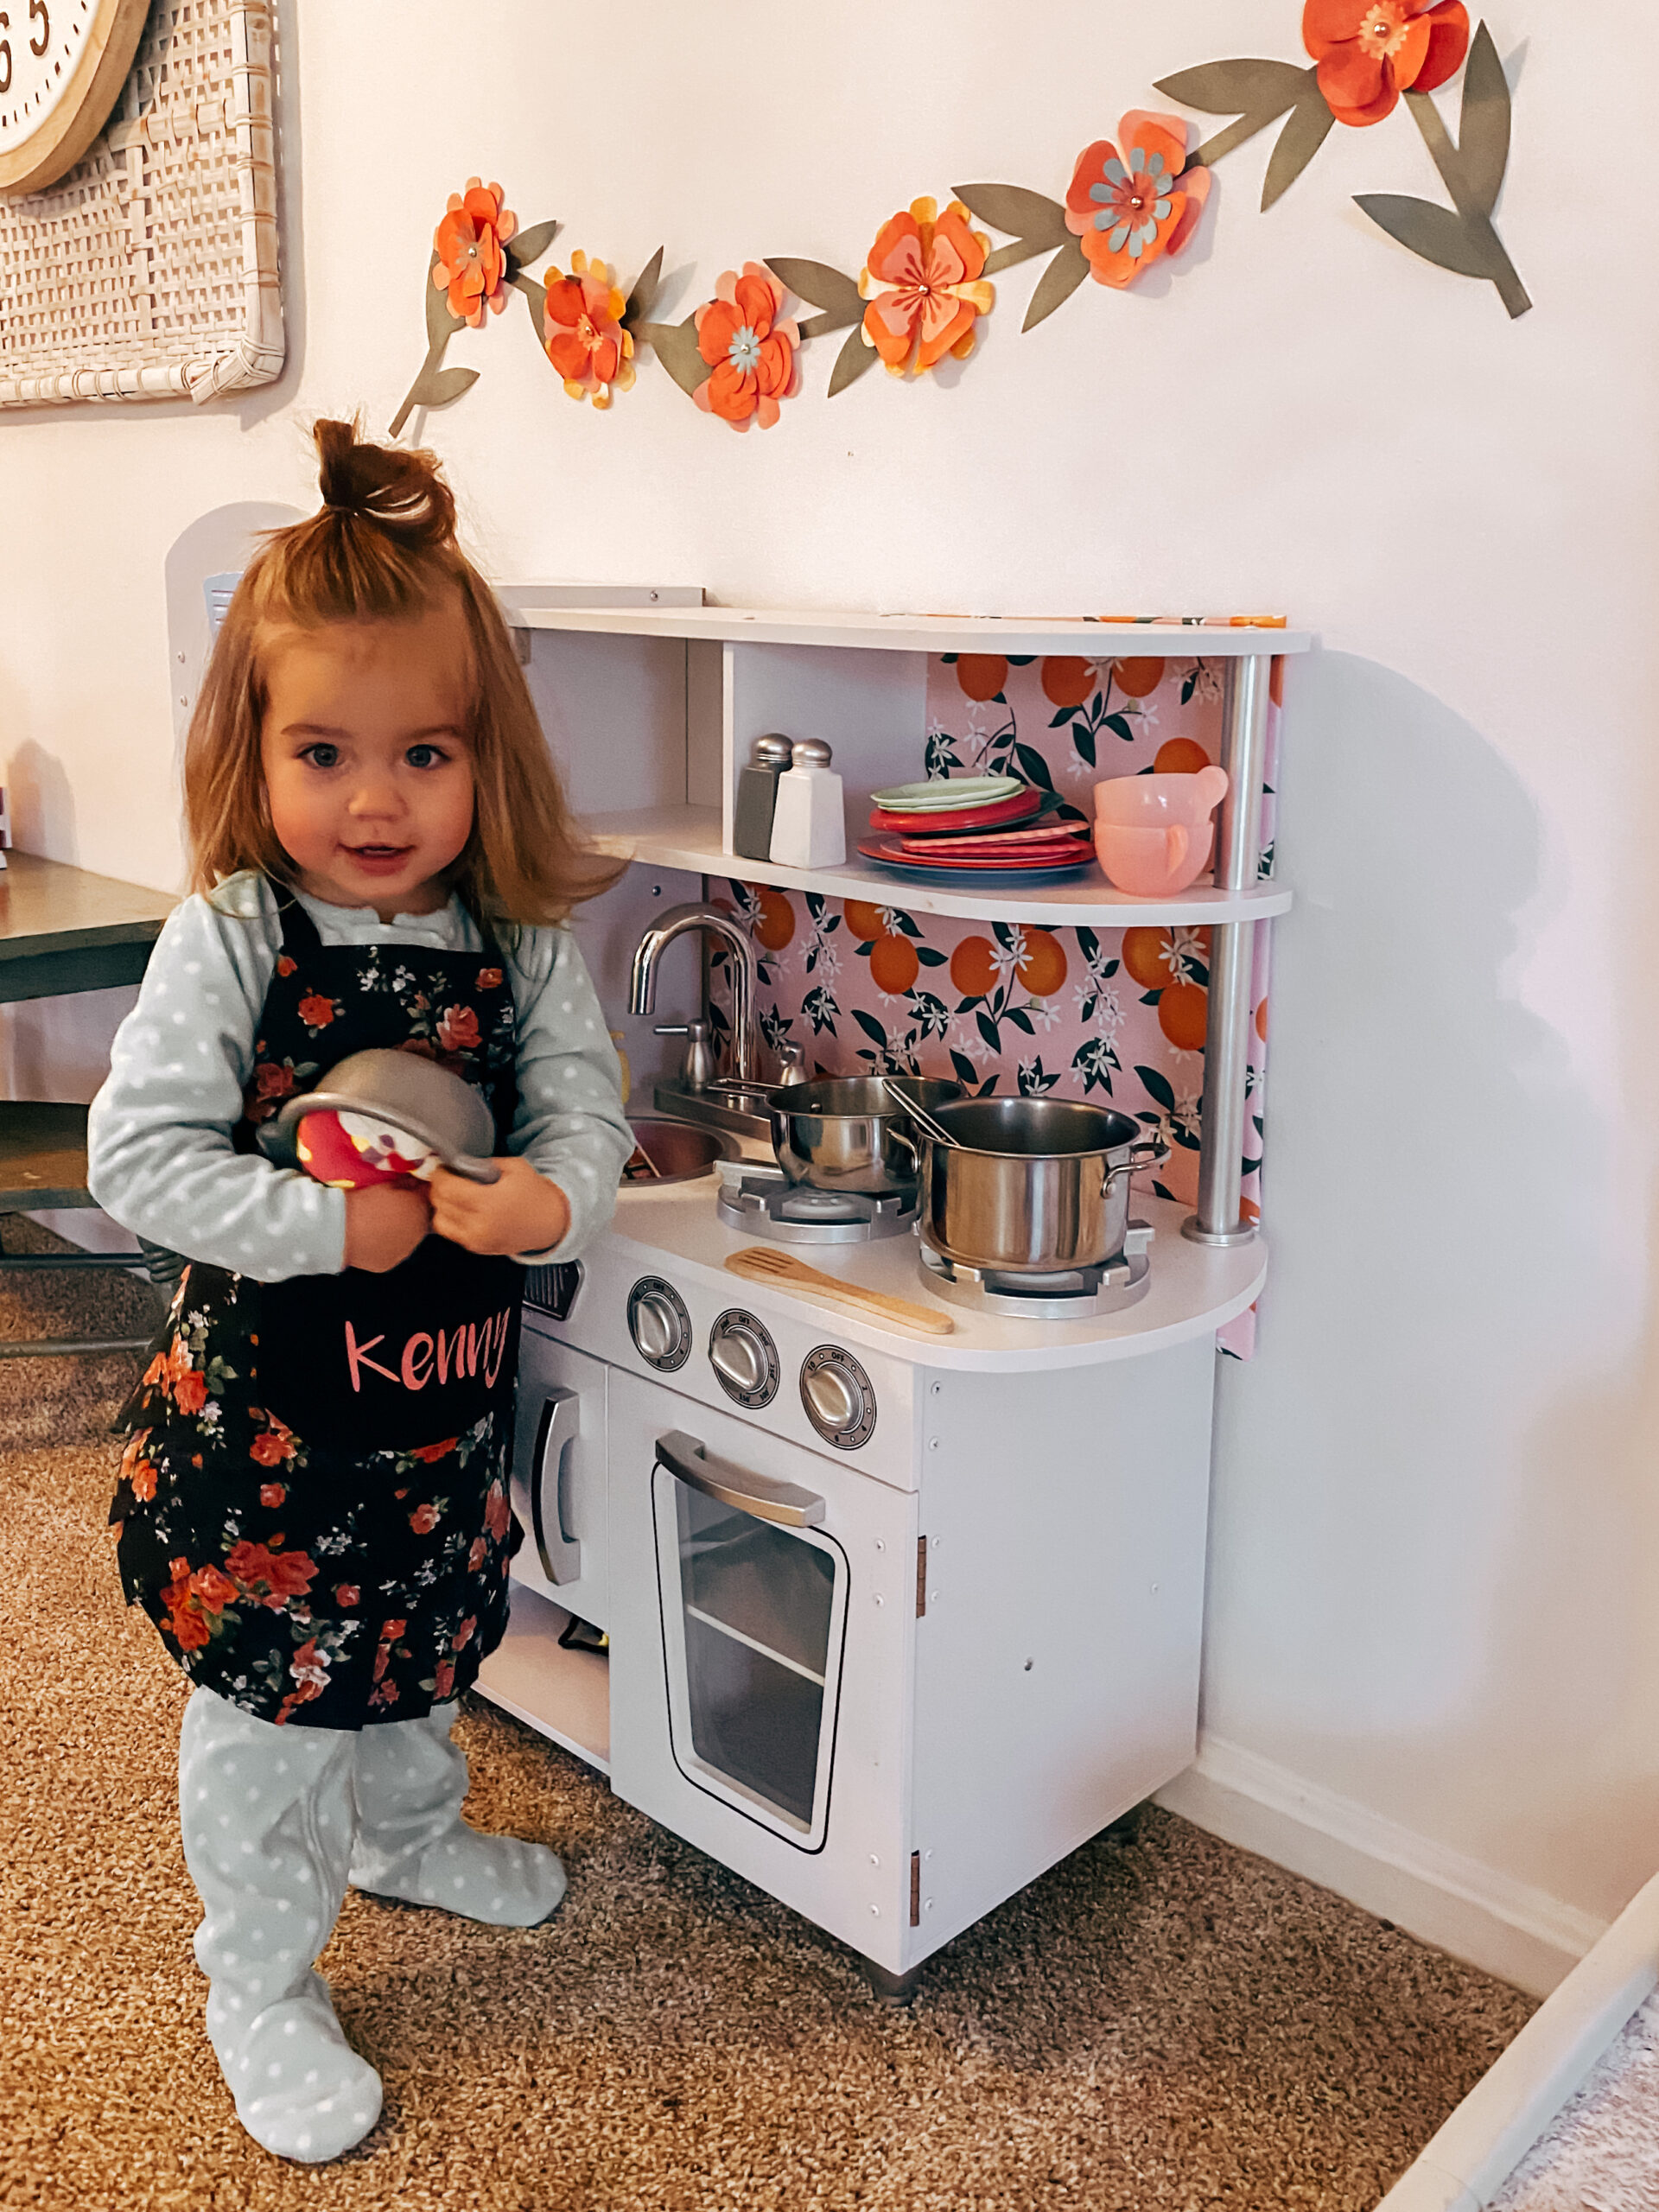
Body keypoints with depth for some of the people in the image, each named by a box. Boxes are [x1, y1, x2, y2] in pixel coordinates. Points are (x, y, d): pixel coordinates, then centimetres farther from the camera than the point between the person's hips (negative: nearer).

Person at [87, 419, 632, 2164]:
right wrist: (326, 1225, -28)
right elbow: (138, 1154, -17)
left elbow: (583, 1105, -5)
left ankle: (408, 1834, 55)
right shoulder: (226, 941, -17)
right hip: (267, 1399, -4)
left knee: (421, 1645, 26)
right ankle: (260, 1990, 32)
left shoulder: (517, 942, -6)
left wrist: (548, 1197, -27)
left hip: (447, 1387, 4)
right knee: (268, 1701, 9)